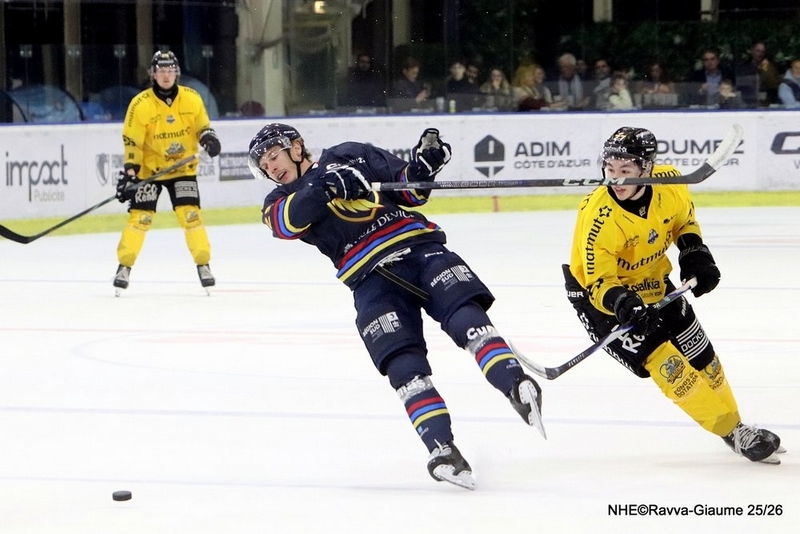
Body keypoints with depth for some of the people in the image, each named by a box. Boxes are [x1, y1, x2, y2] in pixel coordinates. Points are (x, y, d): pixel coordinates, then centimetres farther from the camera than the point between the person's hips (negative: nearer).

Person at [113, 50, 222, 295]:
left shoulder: (192, 99, -6)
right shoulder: (140, 105, -14)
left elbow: (202, 126, 7)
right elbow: (131, 142, -11)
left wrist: (209, 138, -15)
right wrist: (129, 172, -17)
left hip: (183, 167, 2)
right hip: (149, 168, -2)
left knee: (190, 214, -9)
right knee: (140, 216, -8)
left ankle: (203, 264, 1)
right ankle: (124, 266, 2)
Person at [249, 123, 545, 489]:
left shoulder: (350, 155, 18)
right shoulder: (281, 202, 16)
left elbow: (409, 192, 20)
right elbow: (285, 222, -9)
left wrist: (420, 167, -1)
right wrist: (324, 186, -23)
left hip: (419, 247, 0)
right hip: (371, 279, 0)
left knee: (467, 316, -23)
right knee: (404, 364, -17)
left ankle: (518, 387, -36)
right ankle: (441, 447, -24)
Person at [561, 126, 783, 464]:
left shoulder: (669, 183, -18)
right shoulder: (598, 218, -34)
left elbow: (684, 219, 6)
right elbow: (599, 282, -28)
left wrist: (695, 253, -6)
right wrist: (623, 304, -46)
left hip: (652, 283, 6)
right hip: (599, 294, -6)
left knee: (700, 356, 12)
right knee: (665, 364, -15)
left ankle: (734, 423, 33)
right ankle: (731, 432, -3)